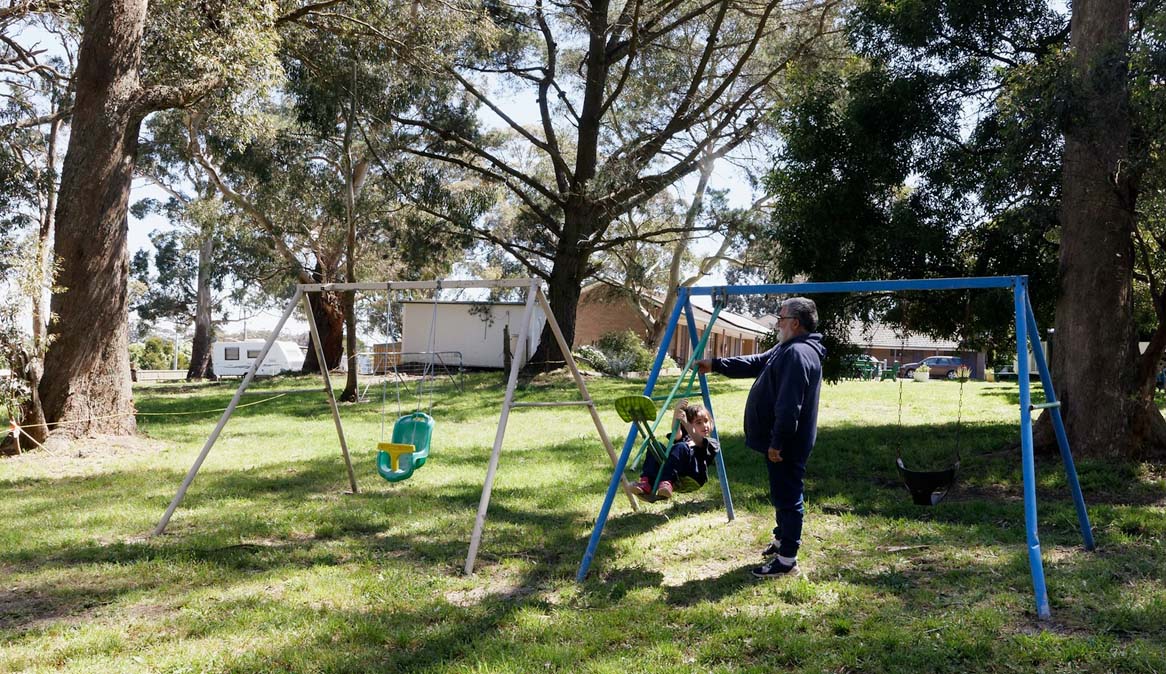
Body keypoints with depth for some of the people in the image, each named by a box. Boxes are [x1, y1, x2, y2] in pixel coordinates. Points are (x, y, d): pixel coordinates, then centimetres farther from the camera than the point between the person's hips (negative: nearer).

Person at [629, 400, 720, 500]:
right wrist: (677, 412, -8)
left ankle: (667, 483, -49)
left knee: (680, 447, -29)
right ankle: (646, 483, -36)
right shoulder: (684, 437, 33)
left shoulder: (713, 443, 23)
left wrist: (685, 423, -13)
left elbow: (699, 442, -2)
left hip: (694, 476, -4)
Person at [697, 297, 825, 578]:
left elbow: (789, 406, -27)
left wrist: (777, 442, -24)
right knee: (783, 494, 22)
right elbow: (755, 363, 23)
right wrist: (716, 365, 22)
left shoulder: (798, 354, -22)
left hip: (787, 445, -11)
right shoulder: (788, 349, 13)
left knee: (787, 496, -4)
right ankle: (782, 539, 37)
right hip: (785, 442, 11)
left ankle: (787, 560, 3)